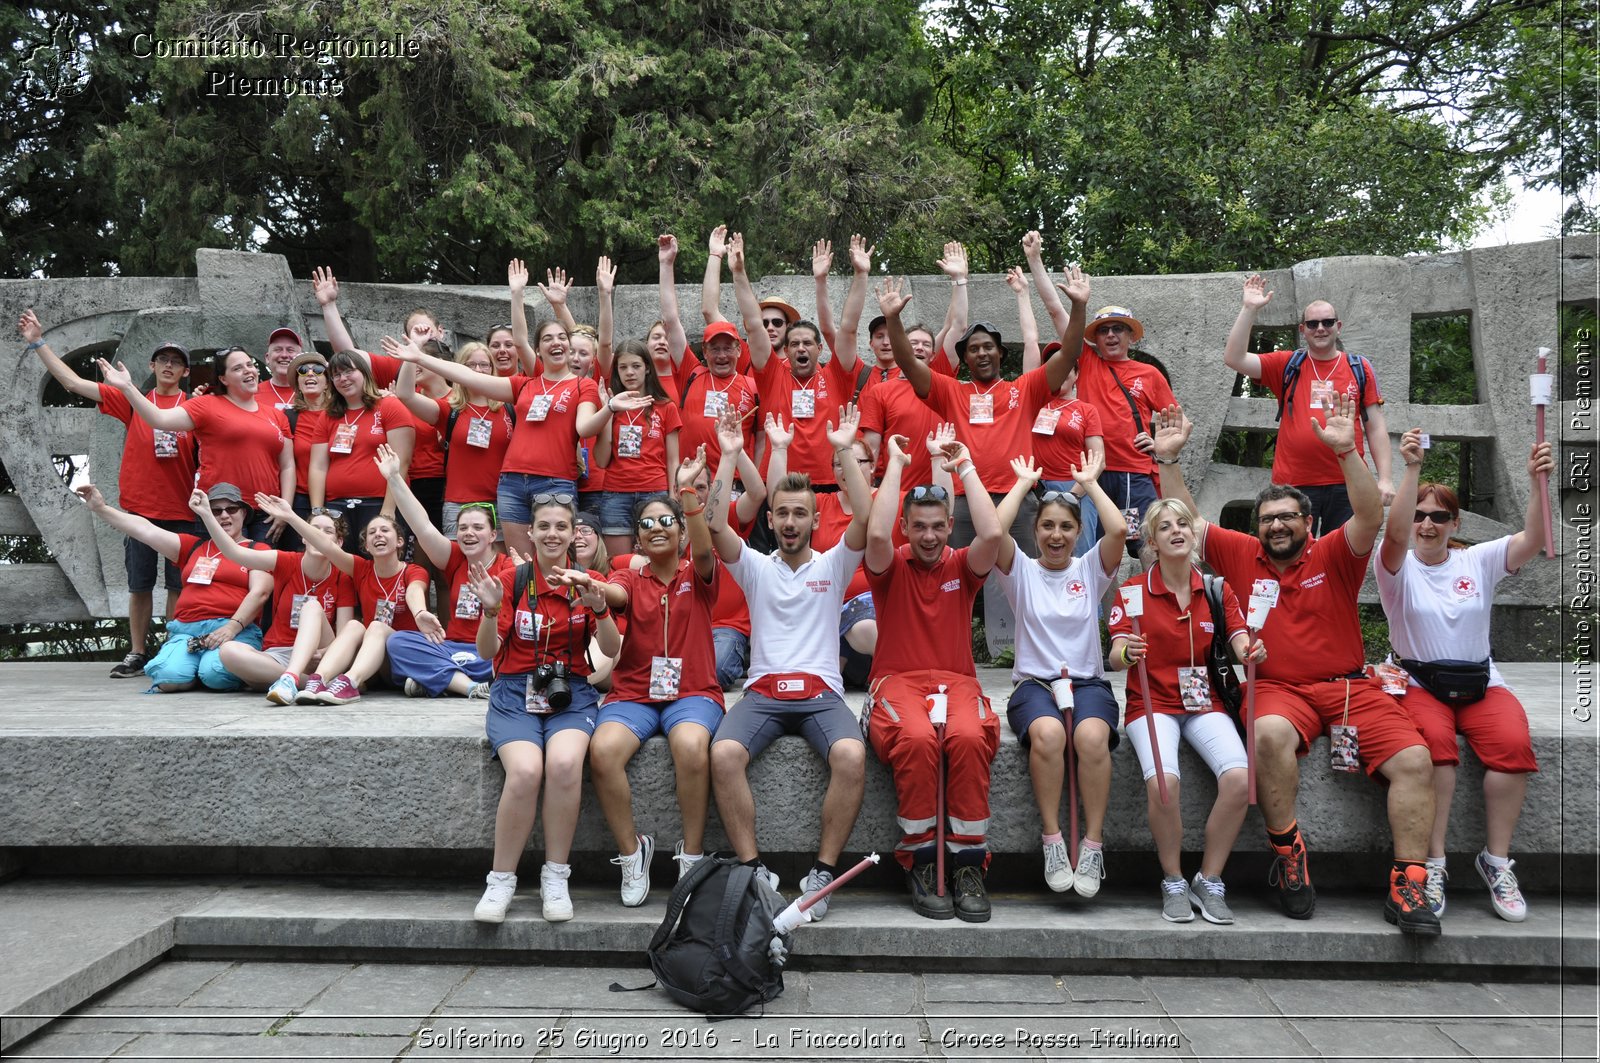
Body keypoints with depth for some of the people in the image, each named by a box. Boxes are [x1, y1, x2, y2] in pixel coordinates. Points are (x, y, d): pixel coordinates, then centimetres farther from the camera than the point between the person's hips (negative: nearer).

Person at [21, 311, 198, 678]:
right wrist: (38, 343, 6)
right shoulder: (132, 400, 6)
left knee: (179, 584, 2)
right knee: (139, 584, 7)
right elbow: (73, 382, 7)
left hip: (181, 511, -1)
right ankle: (137, 654, 15)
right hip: (139, 508, 1)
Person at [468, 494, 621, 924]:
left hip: (571, 692, 1)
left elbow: (612, 650, -4)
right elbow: (487, 652, -1)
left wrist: (599, 608, -21)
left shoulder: (589, 582, 6)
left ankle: (555, 878, -13)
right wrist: (491, 609, -19)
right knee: (525, 770, -30)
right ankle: (501, 881, -10)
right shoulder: (512, 580, 3)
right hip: (515, 691, 0)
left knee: (564, 764, -31)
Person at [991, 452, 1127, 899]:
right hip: (1034, 682, -1)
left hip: (1088, 681, 1)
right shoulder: (1021, 571, 8)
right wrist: (1024, 482, 1)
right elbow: (994, 530, -11)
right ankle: (1052, 841, -21)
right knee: (1048, 733, -36)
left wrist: (1090, 483, 4)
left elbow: (1118, 530, -8)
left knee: (1092, 735, -34)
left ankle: (1093, 844, -21)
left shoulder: (1091, 569, 11)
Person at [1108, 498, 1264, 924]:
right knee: (1162, 781, -31)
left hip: (1204, 702, 3)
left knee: (1239, 777, -26)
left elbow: (1242, 645, -2)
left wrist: (1251, 652, -26)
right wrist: (1127, 653, -37)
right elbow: (1116, 658, -12)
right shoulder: (1133, 591, -2)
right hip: (1152, 702, -3)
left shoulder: (1216, 589, 7)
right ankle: (1173, 884, -6)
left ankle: (1209, 882, -4)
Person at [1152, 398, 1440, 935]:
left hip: (1348, 685, 2)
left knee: (1415, 759, -18)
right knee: (1270, 734, -35)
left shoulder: (1333, 556, 6)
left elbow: (1371, 518, -11)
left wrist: (1346, 451, -23)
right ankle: (1287, 851, -17)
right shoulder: (1241, 555, 10)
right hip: (1278, 687, -1)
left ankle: (1408, 884, -10)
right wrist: (1168, 459, -4)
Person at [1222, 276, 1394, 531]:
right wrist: (1249, 309, -8)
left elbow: (1376, 427, 8)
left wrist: (1386, 478, 1)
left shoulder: (1360, 368, 9)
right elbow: (1234, 359, -4)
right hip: (1293, 483, -1)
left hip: (1347, 486, 1)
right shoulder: (1286, 365, 7)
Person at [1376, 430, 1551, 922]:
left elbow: (1534, 538, -7)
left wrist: (1538, 481, -23)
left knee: (1513, 744, -27)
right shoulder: (1399, 568, 0)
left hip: (1480, 683, 3)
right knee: (1435, 741, -34)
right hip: (1418, 683, -3)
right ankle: (1434, 862, -21)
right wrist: (1412, 469, -32)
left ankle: (1497, 859, -9)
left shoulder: (1478, 562, 8)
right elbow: (1395, 533, -22)